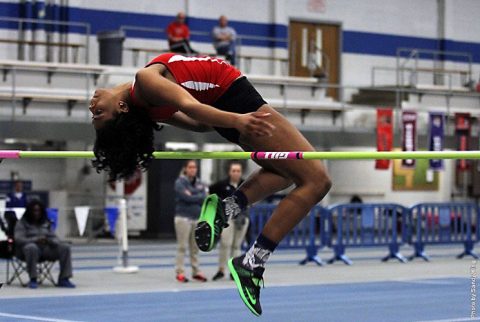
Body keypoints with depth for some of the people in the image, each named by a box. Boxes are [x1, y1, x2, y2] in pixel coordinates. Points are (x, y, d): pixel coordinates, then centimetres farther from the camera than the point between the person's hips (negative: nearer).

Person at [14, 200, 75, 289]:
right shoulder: (22, 223, 3)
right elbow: (18, 239, -11)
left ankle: (63, 279, -19)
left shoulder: (45, 223, 20)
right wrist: (36, 240, -24)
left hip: (45, 249, 5)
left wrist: (50, 241, -11)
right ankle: (33, 280, -38)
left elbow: (53, 237, 17)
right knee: (32, 247, -41)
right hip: (27, 248, -5)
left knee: (65, 247, -15)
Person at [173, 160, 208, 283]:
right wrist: (199, 197, -5)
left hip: (197, 218, 5)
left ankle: (196, 271, 13)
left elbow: (204, 198, -1)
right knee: (182, 246, -5)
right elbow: (186, 197, -16)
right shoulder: (180, 182, -3)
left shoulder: (200, 184, 13)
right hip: (183, 217, -5)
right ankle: (180, 273, -3)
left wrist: (192, 196, -12)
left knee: (195, 247, 8)